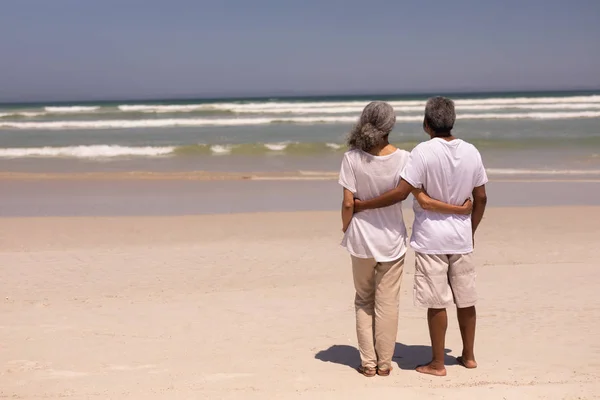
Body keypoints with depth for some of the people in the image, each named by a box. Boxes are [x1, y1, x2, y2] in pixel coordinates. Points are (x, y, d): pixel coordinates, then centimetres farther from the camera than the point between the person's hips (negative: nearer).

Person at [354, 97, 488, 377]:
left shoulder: (424, 152, -16)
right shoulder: (471, 152, 1)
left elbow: (400, 193, -20)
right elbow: (481, 198, 6)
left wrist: (362, 205, -12)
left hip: (431, 239, -5)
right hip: (461, 238, 5)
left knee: (437, 303, 2)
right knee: (465, 299, 15)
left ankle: (437, 363, 11)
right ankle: (468, 356, 27)